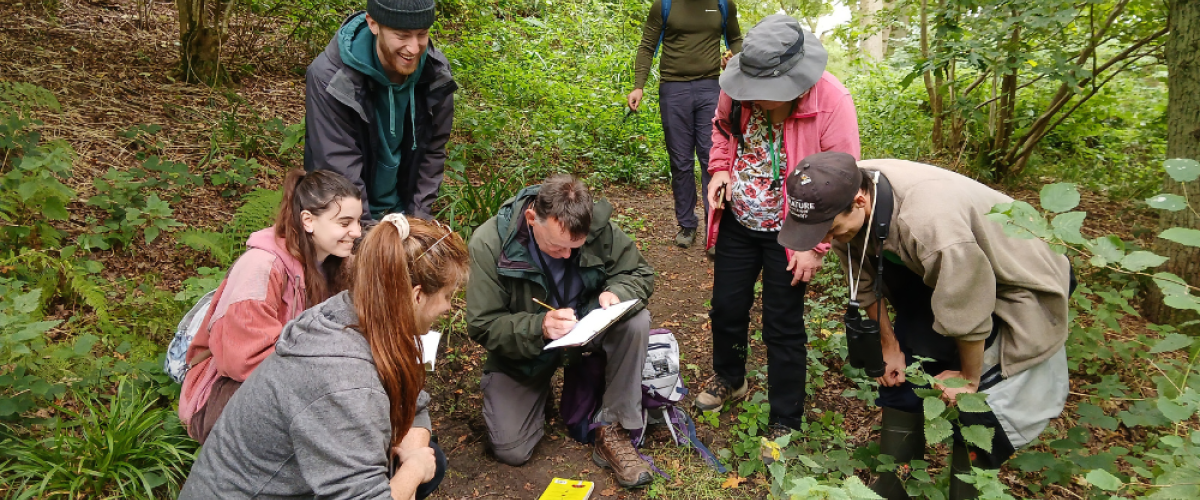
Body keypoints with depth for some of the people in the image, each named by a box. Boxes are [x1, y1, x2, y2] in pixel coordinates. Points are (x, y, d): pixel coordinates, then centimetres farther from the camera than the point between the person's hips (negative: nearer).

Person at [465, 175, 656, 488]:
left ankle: (613, 433, -15)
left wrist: (616, 292, -31)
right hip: (523, 349, -1)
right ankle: (540, 388, 22)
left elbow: (641, 274, -7)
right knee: (511, 451, -10)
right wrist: (540, 328, -39)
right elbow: (483, 326, -21)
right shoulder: (489, 243, -25)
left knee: (636, 322, -28)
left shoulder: (599, 227, -20)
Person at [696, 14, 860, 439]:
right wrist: (720, 169, -9)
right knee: (726, 307, 17)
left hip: (787, 234, -4)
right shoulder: (739, 87, -13)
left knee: (783, 326, 5)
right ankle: (728, 379, 47)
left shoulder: (832, 103, -25)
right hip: (737, 223, 4)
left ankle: (785, 423, 24)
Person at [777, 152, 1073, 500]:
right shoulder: (840, 199, -22)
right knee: (898, 372, 8)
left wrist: (968, 379, -13)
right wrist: (889, 346, 5)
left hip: (1013, 286, -6)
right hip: (937, 276, 7)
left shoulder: (931, 224, -44)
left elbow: (967, 315, -29)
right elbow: (865, 284, -5)